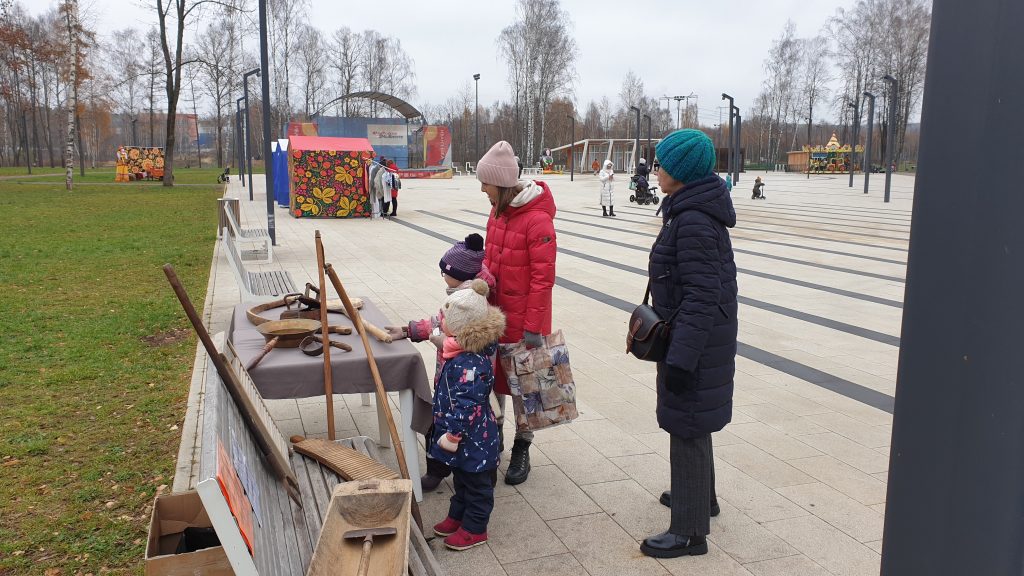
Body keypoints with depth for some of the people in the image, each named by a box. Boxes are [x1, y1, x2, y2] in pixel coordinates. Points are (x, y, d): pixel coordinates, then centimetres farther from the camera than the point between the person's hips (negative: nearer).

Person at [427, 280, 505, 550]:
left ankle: (475, 529, 28)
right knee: (461, 478, 26)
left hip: (473, 439, -10)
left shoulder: (470, 364, -33)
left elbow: (467, 406, -31)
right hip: (464, 436, 10)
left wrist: (453, 436, -24)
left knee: (476, 484, 11)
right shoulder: (461, 351, -4)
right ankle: (457, 516, 44)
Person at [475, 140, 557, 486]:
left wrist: (533, 326, -18)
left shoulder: (537, 219, -20)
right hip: (495, 314, 7)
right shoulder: (498, 211, 4)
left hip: (523, 319, -7)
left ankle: (522, 448, 24)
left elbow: (543, 277, -19)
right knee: (495, 373, 17)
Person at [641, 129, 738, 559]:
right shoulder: (695, 212, 8)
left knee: (686, 427, -1)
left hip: (695, 340, -10)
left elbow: (701, 297, -25)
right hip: (697, 334, 10)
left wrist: (680, 357, -25)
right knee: (689, 422, 23)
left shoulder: (694, 222, -23)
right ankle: (700, 496, 42)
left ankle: (690, 531, 12)